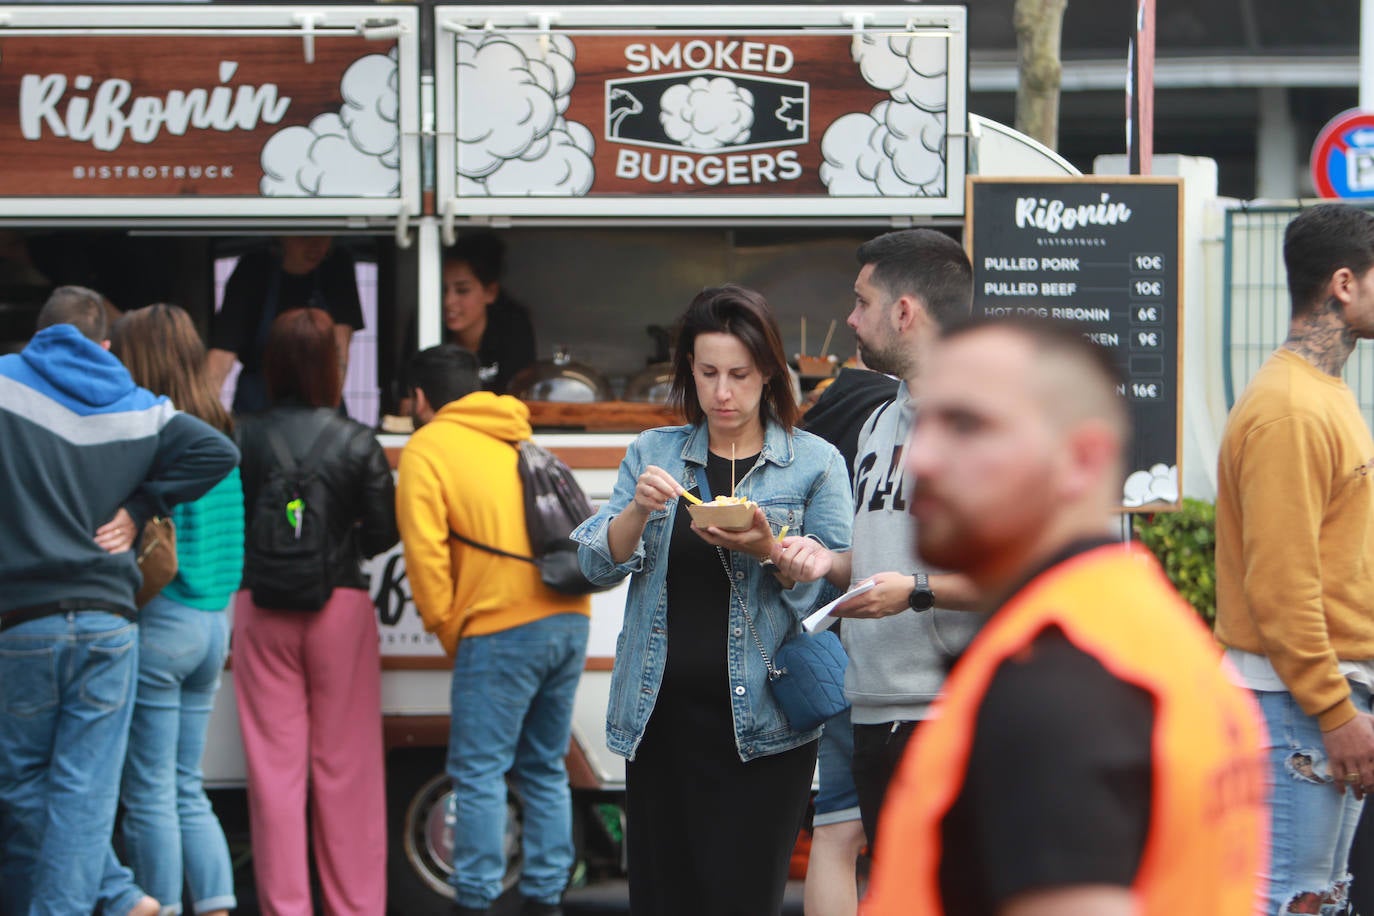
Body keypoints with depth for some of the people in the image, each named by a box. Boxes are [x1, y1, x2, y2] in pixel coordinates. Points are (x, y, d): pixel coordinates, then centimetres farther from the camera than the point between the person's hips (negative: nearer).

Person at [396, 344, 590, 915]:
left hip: (501, 630, -7)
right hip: (569, 617, 7)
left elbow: (425, 550, -8)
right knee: (545, 769, 14)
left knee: (480, 772, -3)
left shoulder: (427, 448, 2)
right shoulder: (519, 440, 22)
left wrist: (447, 631, 1)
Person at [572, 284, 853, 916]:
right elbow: (597, 566, 5)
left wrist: (767, 550, -19)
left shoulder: (815, 463, 3)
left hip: (758, 721, -3)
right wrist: (639, 508, -13)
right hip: (662, 715, 3)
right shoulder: (652, 453, 12)